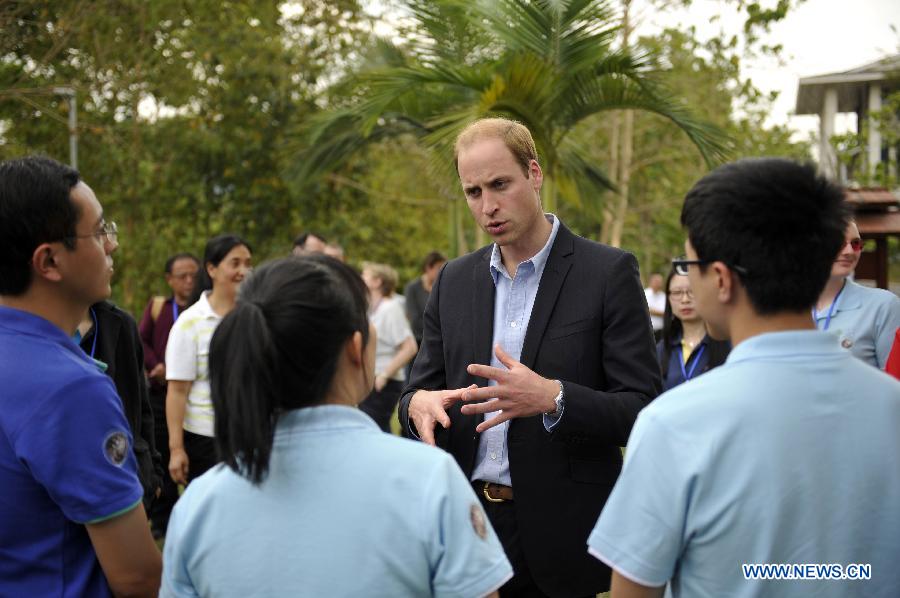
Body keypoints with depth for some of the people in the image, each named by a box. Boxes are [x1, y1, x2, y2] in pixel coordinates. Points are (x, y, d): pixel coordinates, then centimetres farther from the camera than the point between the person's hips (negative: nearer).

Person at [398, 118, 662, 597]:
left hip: (562, 535, -4)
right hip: (465, 523, 4)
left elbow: (643, 410, -11)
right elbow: (421, 387, 10)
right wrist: (419, 403, -14)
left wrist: (553, 399, -27)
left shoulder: (608, 273, -7)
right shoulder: (454, 280, 8)